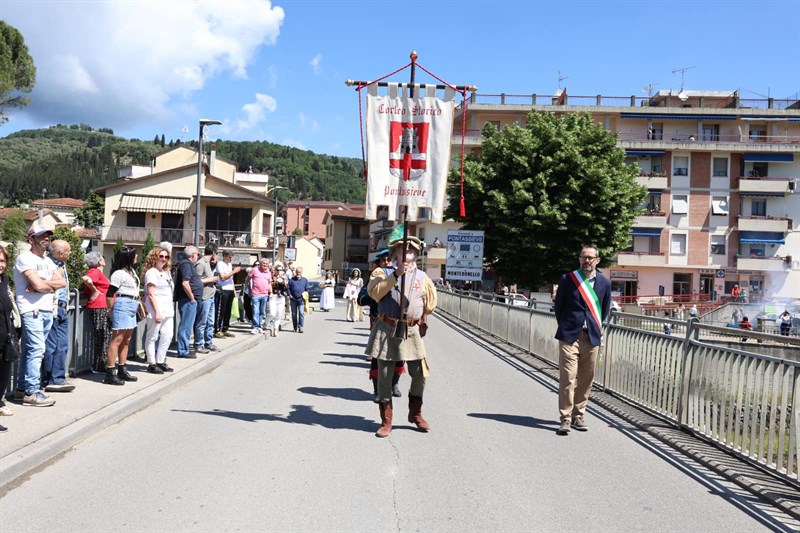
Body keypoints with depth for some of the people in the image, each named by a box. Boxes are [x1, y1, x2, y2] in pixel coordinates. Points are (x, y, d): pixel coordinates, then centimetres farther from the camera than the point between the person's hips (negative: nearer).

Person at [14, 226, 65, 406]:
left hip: (47, 310, 8)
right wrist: (52, 285, 2)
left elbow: (62, 282, 5)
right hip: (31, 310, -8)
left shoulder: (47, 261, 19)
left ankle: (22, 388, 18)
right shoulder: (25, 258, -7)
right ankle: (32, 392, -9)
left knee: (30, 350, 12)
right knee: (36, 349, -12)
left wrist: (43, 284, -10)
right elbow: (39, 285, -18)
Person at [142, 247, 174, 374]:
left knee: (167, 335, 8)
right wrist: (157, 312, -18)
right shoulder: (151, 272, -6)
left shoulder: (166, 272, 18)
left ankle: (160, 361, 18)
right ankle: (151, 364, 7)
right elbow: (150, 294, -12)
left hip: (167, 310, 8)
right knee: (152, 337, 0)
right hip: (156, 311, -8)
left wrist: (171, 308, 16)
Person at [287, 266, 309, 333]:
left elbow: (307, 289, 12)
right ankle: (295, 327, 17)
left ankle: (300, 327, -10)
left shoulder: (304, 280, 9)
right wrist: (289, 295, -5)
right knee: (294, 314, 7)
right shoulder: (291, 279, 7)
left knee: (301, 313, -11)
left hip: (301, 299, -1)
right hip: (293, 299, 1)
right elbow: (288, 288, 7)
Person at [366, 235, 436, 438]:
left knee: (420, 374, 5)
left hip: (412, 332, 3)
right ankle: (386, 421, 12)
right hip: (387, 330, -2)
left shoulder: (422, 277, 10)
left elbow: (431, 301, 24)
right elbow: (374, 292, -18)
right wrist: (396, 274, -22)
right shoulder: (383, 273, 2)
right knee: (384, 375, 1)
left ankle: (415, 414, 27)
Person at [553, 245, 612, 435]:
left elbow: (605, 309, 18)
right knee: (567, 377, -8)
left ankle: (578, 415, 20)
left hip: (592, 337, 3)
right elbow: (558, 306, 8)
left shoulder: (604, 282, 6)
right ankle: (566, 418, -4)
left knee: (586, 379, 7)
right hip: (569, 336, -2)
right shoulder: (567, 279, 0)